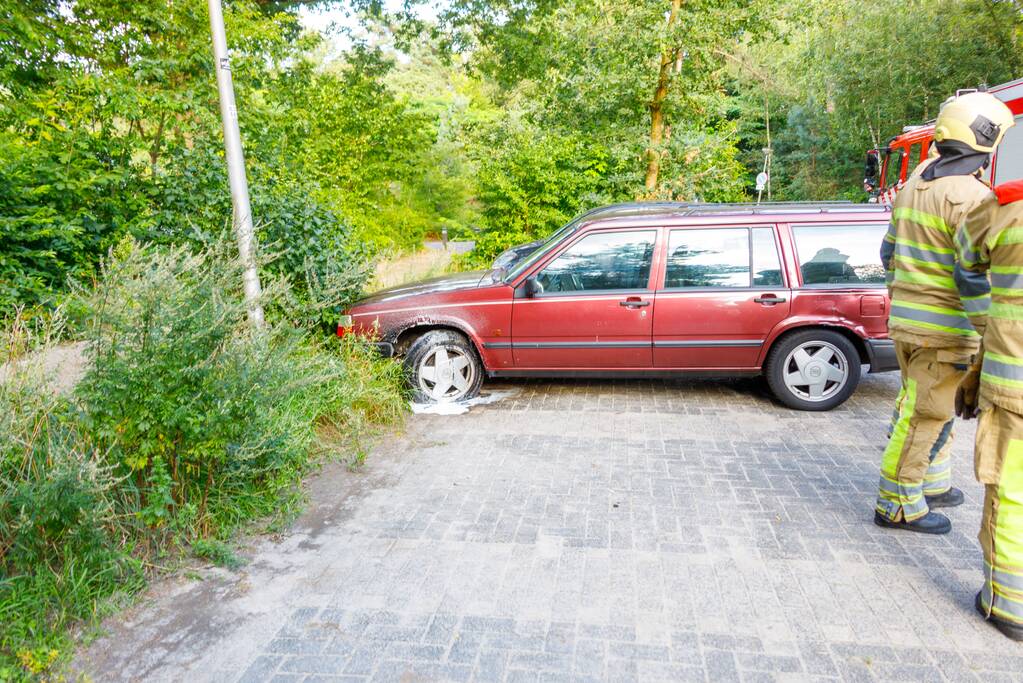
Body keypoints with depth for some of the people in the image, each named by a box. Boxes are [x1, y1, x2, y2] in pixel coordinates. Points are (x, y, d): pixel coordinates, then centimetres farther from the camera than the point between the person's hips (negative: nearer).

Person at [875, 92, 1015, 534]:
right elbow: (974, 278, -20)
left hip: (905, 319, 9)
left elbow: (889, 253, 18)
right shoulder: (971, 196, -16)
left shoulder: (914, 186, 11)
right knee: (924, 417, 1)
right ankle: (897, 505, 11)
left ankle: (935, 486, 36)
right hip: (944, 328, -9)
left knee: (932, 409, 22)